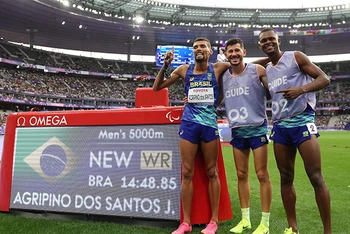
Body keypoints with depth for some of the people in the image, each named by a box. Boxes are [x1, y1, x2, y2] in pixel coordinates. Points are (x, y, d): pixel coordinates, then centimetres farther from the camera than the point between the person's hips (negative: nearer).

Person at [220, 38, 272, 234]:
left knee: (262, 175, 0)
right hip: (236, 131, 4)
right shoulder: (223, 76, 8)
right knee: (242, 175, 9)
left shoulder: (257, 70, -2)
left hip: (257, 128, -4)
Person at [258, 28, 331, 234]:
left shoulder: (295, 57, 1)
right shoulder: (266, 71, 17)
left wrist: (301, 89, -20)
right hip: (280, 126, 6)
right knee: (286, 178, 7)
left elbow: (324, 79, -5)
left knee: (316, 177, -6)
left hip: (302, 121, -6)